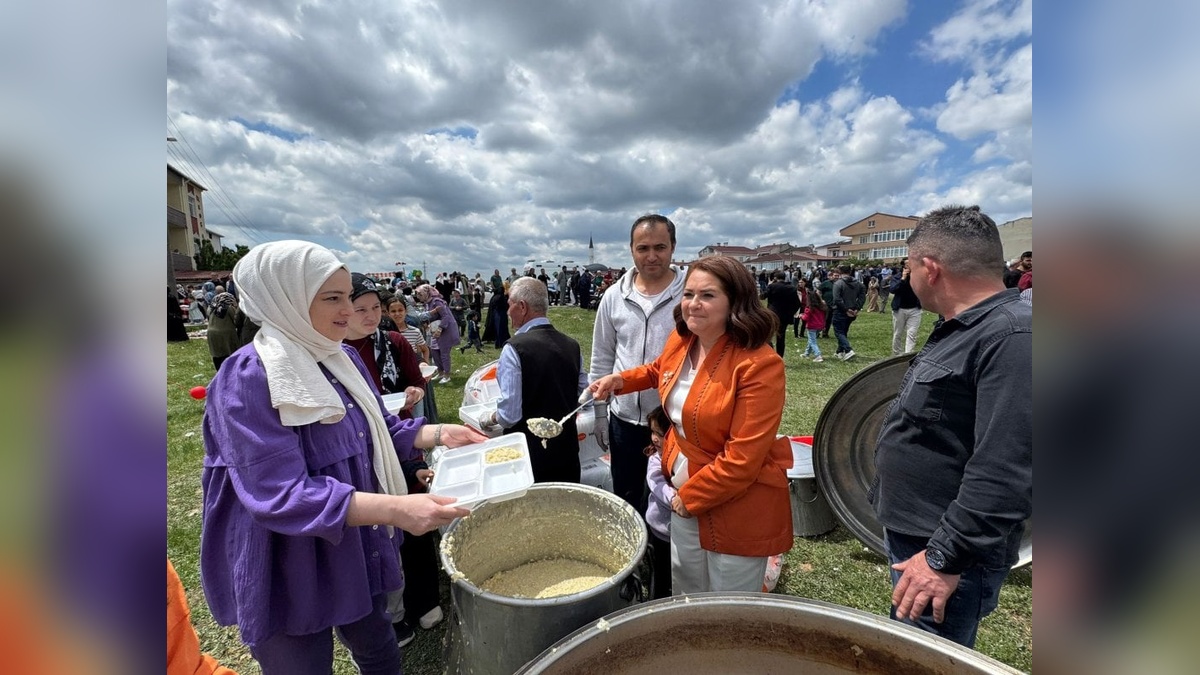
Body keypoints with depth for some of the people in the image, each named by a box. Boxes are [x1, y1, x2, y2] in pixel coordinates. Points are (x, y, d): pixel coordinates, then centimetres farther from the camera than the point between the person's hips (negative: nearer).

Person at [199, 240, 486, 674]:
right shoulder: (248, 378, -23)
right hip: (288, 572, -6)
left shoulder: (342, 359, -1)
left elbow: (379, 431, 9)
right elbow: (279, 495, -30)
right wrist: (395, 509, -39)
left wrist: (439, 433, -8)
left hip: (358, 550, 7)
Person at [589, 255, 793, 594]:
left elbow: (743, 459, -26)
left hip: (738, 507, -6)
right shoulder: (680, 341, -4)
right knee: (685, 602, 25)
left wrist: (690, 497, -15)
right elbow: (657, 371, 21)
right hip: (684, 494, 7)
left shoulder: (759, 365, -26)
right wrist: (618, 380, 6)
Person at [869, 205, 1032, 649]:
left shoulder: (1013, 336, -23)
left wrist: (946, 557, -25)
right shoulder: (965, 329, 10)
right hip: (910, 537, 9)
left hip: (945, 554, -9)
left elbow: (1004, 473, -29)